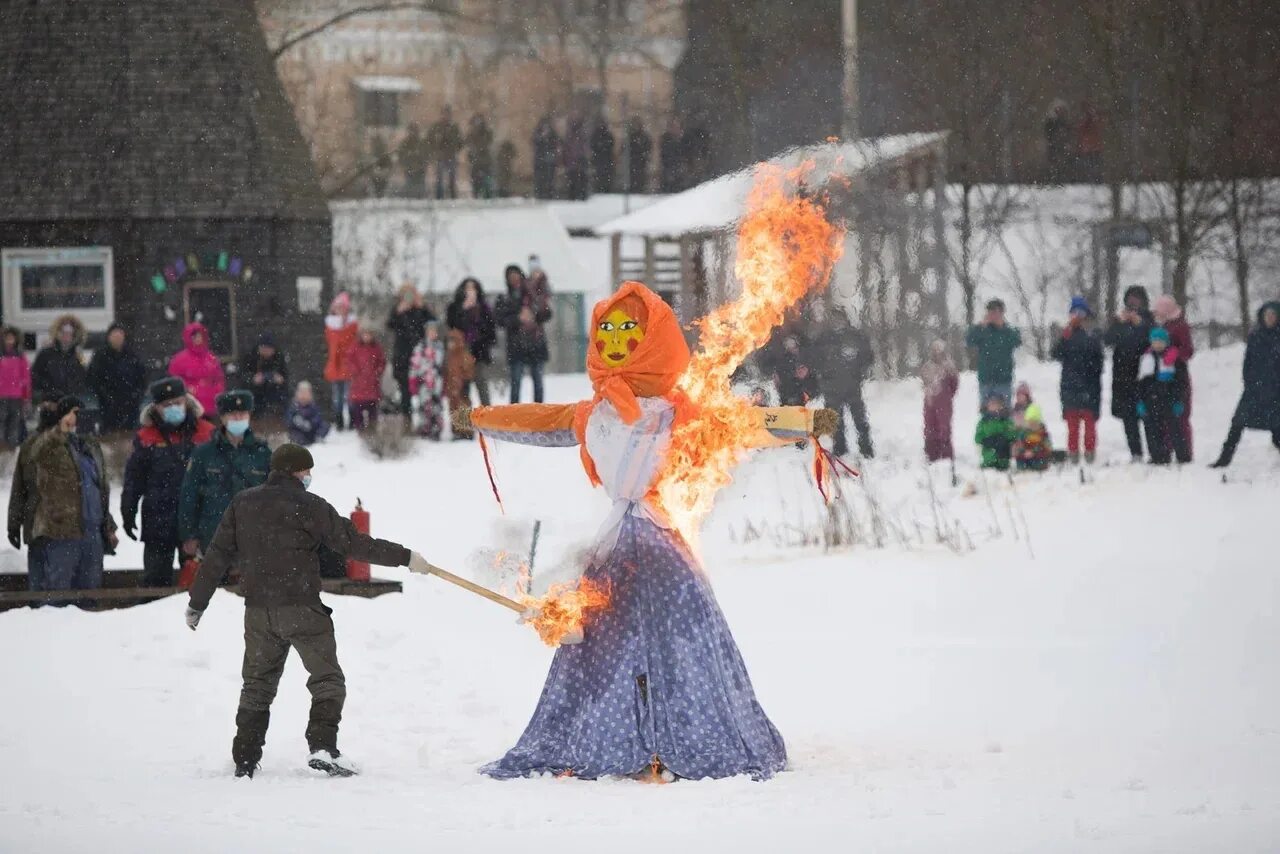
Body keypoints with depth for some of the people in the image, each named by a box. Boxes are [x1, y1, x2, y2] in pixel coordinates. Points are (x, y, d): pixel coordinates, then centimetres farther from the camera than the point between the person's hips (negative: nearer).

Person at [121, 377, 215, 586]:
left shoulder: (206, 433, 2)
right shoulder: (147, 438, 0)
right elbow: (133, 479, 3)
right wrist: (128, 514, 0)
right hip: (158, 520, -1)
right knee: (157, 577, 3)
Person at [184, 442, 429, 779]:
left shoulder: (242, 504, 8)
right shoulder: (309, 506, -7)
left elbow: (217, 556, 9)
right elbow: (354, 543, -8)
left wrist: (197, 603, 15)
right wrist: (404, 557, -2)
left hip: (258, 612, 5)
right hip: (302, 610, -5)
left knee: (257, 687, 15)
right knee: (328, 680, 1)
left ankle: (244, 763, 14)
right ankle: (322, 746, -17)